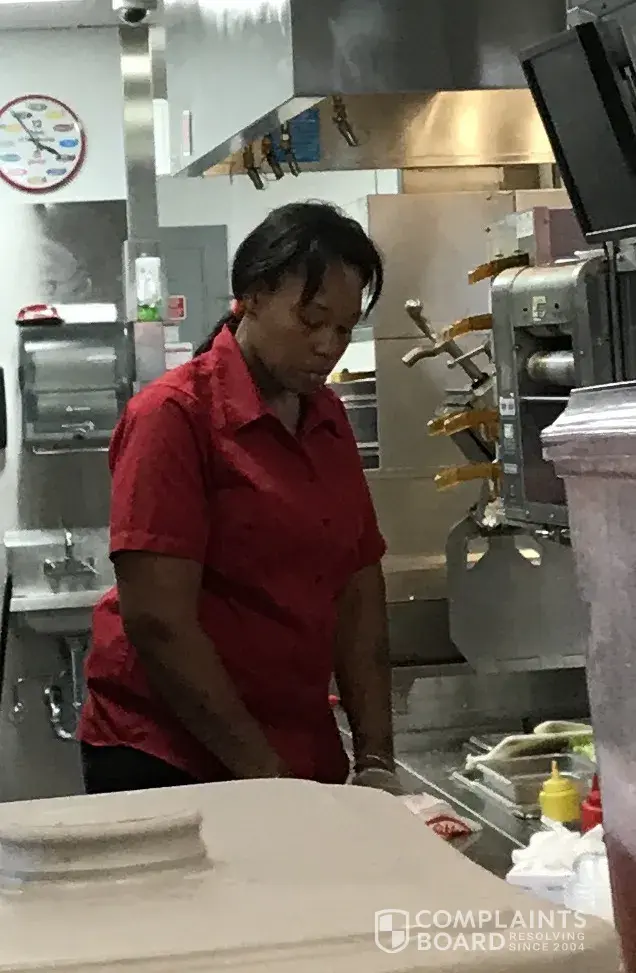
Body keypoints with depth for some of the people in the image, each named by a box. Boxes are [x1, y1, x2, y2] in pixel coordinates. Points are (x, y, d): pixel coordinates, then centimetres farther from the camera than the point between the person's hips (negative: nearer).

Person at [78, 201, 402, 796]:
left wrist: (375, 760, -1)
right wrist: (263, 774, -17)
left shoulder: (327, 419, 9)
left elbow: (358, 592, 8)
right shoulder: (173, 415, -13)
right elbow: (157, 620, -18)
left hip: (305, 758, 7)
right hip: (165, 765, -6)